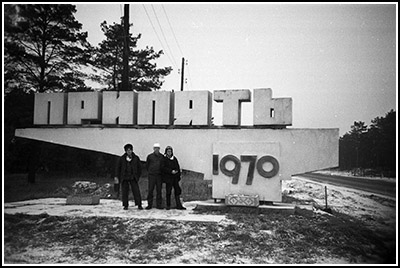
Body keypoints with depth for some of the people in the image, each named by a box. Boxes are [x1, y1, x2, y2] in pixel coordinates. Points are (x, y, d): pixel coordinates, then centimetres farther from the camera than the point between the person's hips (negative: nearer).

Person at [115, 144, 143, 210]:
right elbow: (118, 168, 8)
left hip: (133, 178, 0)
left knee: (136, 191, -6)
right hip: (124, 178, 1)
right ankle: (125, 205, 13)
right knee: (124, 192, 2)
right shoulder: (121, 158, 4)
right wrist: (117, 176, 1)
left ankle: (139, 205, 1)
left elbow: (139, 168, 12)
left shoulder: (136, 158, 5)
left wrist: (138, 176, 8)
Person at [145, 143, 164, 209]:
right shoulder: (150, 156, 3)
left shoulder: (162, 157, 5)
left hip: (159, 176, 1)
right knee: (150, 190, -2)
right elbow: (147, 165, 14)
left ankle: (158, 204, 9)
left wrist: (160, 172, 9)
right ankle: (149, 204, 5)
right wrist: (150, 171, 10)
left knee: (159, 190, 3)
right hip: (152, 175, -1)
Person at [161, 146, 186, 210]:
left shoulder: (174, 158, 14)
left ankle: (179, 205, 5)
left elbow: (178, 167, 17)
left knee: (177, 191, 2)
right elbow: (163, 168, -11)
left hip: (175, 177, 5)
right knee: (168, 191, -1)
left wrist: (178, 174, 5)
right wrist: (171, 171, -18)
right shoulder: (164, 159, -1)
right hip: (168, 177, -5)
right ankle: (168, 205, 10)